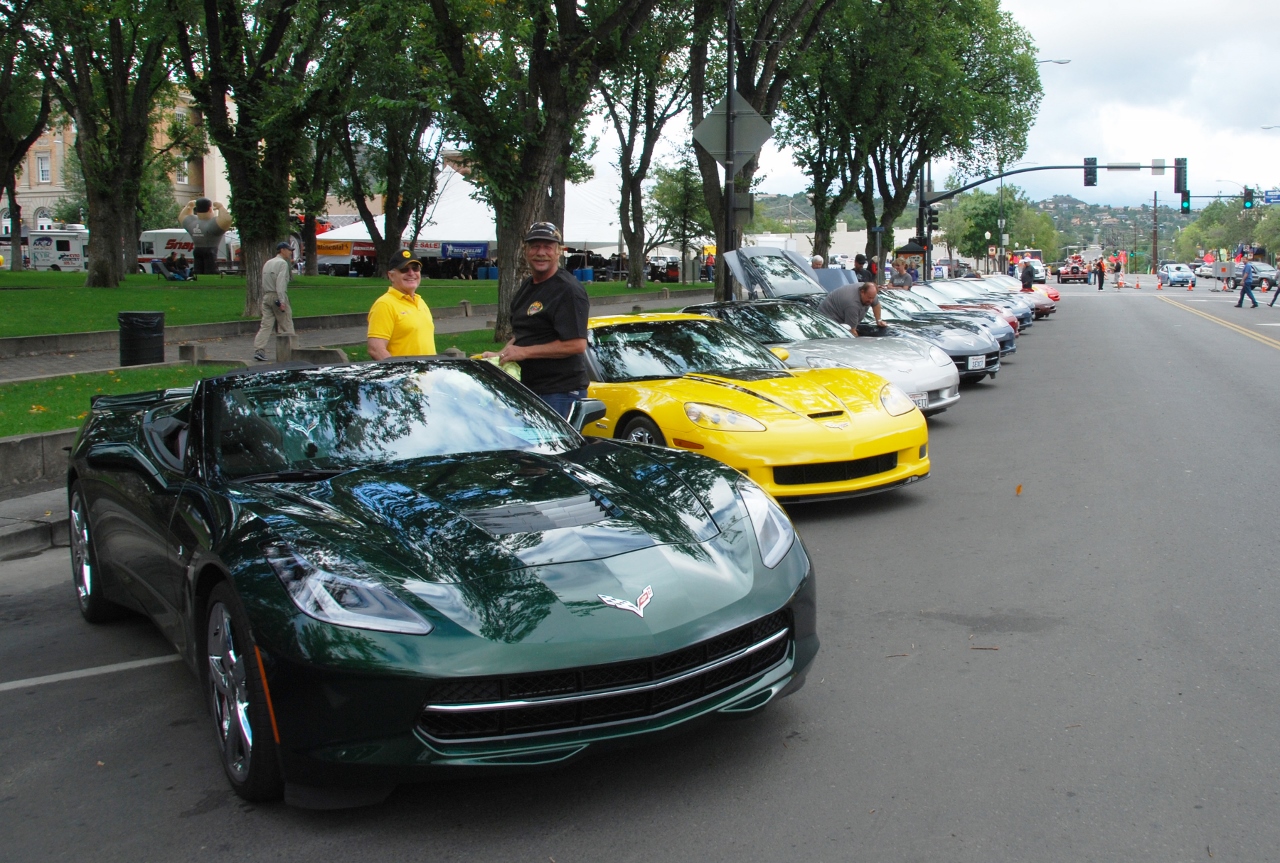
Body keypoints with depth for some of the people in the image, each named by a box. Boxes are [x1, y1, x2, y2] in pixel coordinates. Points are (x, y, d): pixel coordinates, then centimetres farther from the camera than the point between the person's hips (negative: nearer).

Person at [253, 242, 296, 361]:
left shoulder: (267, 263, 18)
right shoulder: (282, 263, -6)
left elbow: (264, 284, 16)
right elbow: (280, 283, -17)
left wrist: (264, 298, 18)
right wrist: (282, 302, -21)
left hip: (266, 297, 7)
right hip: (277, 296, -7)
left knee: (265, 325, 1)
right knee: (286, 326, 1)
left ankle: (259, 350, -10)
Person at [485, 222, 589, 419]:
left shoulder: (568, 290, -13)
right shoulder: (526, 287, 17)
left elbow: (577, 344, -22)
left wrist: (525, 352, -19)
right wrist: (501, 355, 9)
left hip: (559, 393, -9)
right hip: (527, 388, 9)